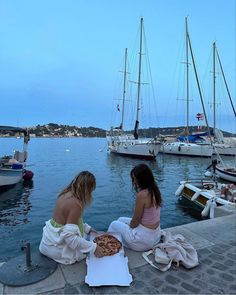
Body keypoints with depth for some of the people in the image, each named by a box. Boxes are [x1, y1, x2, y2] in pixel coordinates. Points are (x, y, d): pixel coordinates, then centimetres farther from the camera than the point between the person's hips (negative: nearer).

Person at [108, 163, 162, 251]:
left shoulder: (142, 195, -27)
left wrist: (129, 225, 2)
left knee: (114, 224, 14)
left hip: (145, 240, -8)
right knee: (121, 219, 24)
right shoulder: (154, 190, -2)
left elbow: (134, 223, -15)